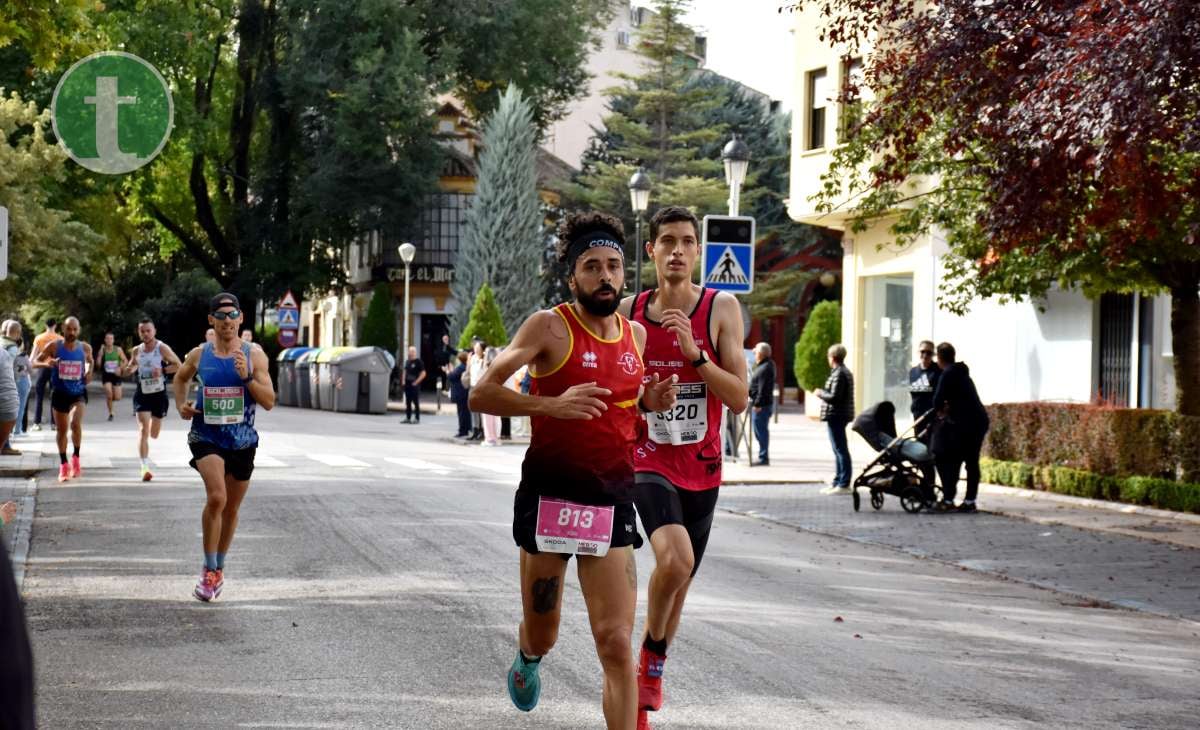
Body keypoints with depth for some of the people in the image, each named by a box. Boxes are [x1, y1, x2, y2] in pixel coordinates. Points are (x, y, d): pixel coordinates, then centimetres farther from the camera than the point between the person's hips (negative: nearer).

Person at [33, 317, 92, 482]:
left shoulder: (85, 348, -3)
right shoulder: (54, 346, -8)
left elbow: (90, 361, 19)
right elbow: (34, 362, -4)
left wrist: (89, 372, -1)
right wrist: (46, 363, -25)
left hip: (78, 393, -1)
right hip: (59, 393, 1)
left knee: (75, 423, -25)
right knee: (61, 430, 10)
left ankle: (76, 458, -5)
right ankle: (63, 465, 27)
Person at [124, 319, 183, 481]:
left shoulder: (162, 348, -7)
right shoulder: (136, 351, 3)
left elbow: (178, 365, -4)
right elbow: (127, 371, 15)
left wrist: (163, 370, -19)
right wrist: (130, 367, -9)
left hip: (159, 393, -1)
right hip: (141, 393, 1)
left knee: (154, 434, 11)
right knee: (143, 429, -16)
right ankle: (145, 467, -22)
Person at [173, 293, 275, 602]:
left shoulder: (254, 355, -3)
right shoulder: (199, 355, 0)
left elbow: (269, 402, -7)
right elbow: (181, 377, 22)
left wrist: (247, 377, -21)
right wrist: (181, 404, 4)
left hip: (242, 441, 2)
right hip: (206, 437, -2)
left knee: (231, 508, 14)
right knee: (216, 497, -24)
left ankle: (219, 568, 35)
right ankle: (209, 569, -10)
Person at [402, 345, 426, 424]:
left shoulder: (418, 362, -7)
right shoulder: (407, 361, 14)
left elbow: (423, 373, -11)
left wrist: (416, 382, -14)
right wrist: (404, 380, 11)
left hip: (414, 385, -7)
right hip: (407, 385, 7)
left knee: (416, 402, -4)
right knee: (408, 402, 9)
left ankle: (417, 418, 0)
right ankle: (408, 418, 13)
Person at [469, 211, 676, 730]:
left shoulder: (636, 334, 8)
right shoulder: (549, 326, -8)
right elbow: (480, 395, -13)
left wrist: (648, 402, 3)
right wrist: (552, 405, -27)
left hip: (612, 505, 3)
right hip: (549, 498, -3)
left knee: (616, 644, -8)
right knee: (542, 635, 15)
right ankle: (528, 659, 51)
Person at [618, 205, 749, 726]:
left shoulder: (721, 309, -5)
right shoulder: (628, 313, -1)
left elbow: (739, 400, -11)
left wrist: (695, 354, -23)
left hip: (702, 470, 2)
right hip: (648, 463, -2)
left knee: (680, 581, 14)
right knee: (674, 559, -28)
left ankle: (650, 678, 38)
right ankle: (651, 653, -2)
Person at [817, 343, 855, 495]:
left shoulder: (839, 374, -17)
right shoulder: (845, 372, 16)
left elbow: (834, 397, -23)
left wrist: (820, 393, -8)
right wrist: (824, 392, 15)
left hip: (836, 415, -11)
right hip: (841, 415, 11)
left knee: (840, 449, -8)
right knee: (839, 450, 16)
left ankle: (844, 484, -7)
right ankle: (838, 482, 23)